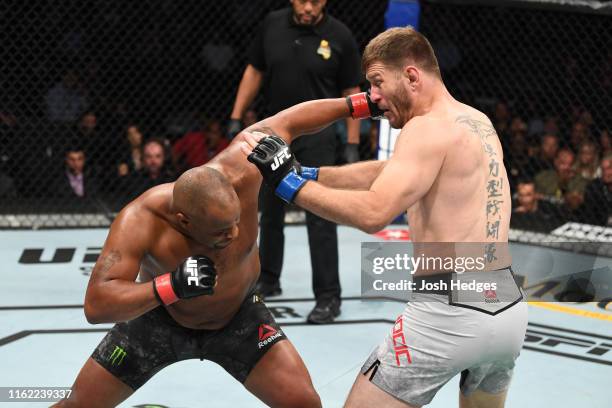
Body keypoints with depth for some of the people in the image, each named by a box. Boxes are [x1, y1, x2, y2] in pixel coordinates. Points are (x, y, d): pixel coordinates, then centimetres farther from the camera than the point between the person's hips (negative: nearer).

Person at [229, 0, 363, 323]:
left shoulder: (340, 36, -9)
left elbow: (351, 93, -4)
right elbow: (254, 72, 10)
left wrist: (352, 145, -7)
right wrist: (236, 118, 5)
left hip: (316, 136, -4)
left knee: (320, 218, -6)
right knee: (270, 211, 15)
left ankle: (328, 297, 1)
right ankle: (268, 281, 32)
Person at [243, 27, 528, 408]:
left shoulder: (430, 127, -12)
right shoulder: (479, 122, 14)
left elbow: (374, 213, -24)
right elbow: (391, 173, 20)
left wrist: (288, 182, -17)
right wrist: (308, 173, 15)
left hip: (451, 313, -9)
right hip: (510, 307, 9)